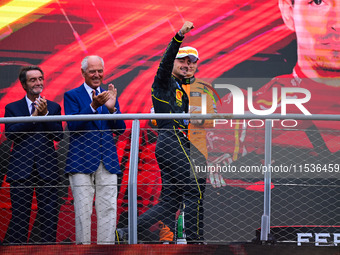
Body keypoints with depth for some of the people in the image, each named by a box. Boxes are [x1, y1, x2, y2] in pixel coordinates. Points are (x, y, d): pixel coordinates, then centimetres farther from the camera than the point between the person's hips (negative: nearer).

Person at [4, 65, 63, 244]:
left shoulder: (53, 107, 12)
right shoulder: (12, 108, 9)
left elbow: (58, 135, 1)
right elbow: (10, 133, -7)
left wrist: (45, 114, -11)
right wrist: (33, 117, -12)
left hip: (47, 169, 1)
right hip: (21, 168, -1)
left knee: (49, 215, 0)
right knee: (19, 216, -2)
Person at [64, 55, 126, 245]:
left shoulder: (110, 95, 14)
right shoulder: (72, 96, 3)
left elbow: (120, 130, 7)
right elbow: (73, 125, -12)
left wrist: (112, 108, -12)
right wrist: (93, 106, -24)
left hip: (108, 161, 4)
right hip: (82, 162, -4)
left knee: (108, 211, 2)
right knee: (83, 212, -3)